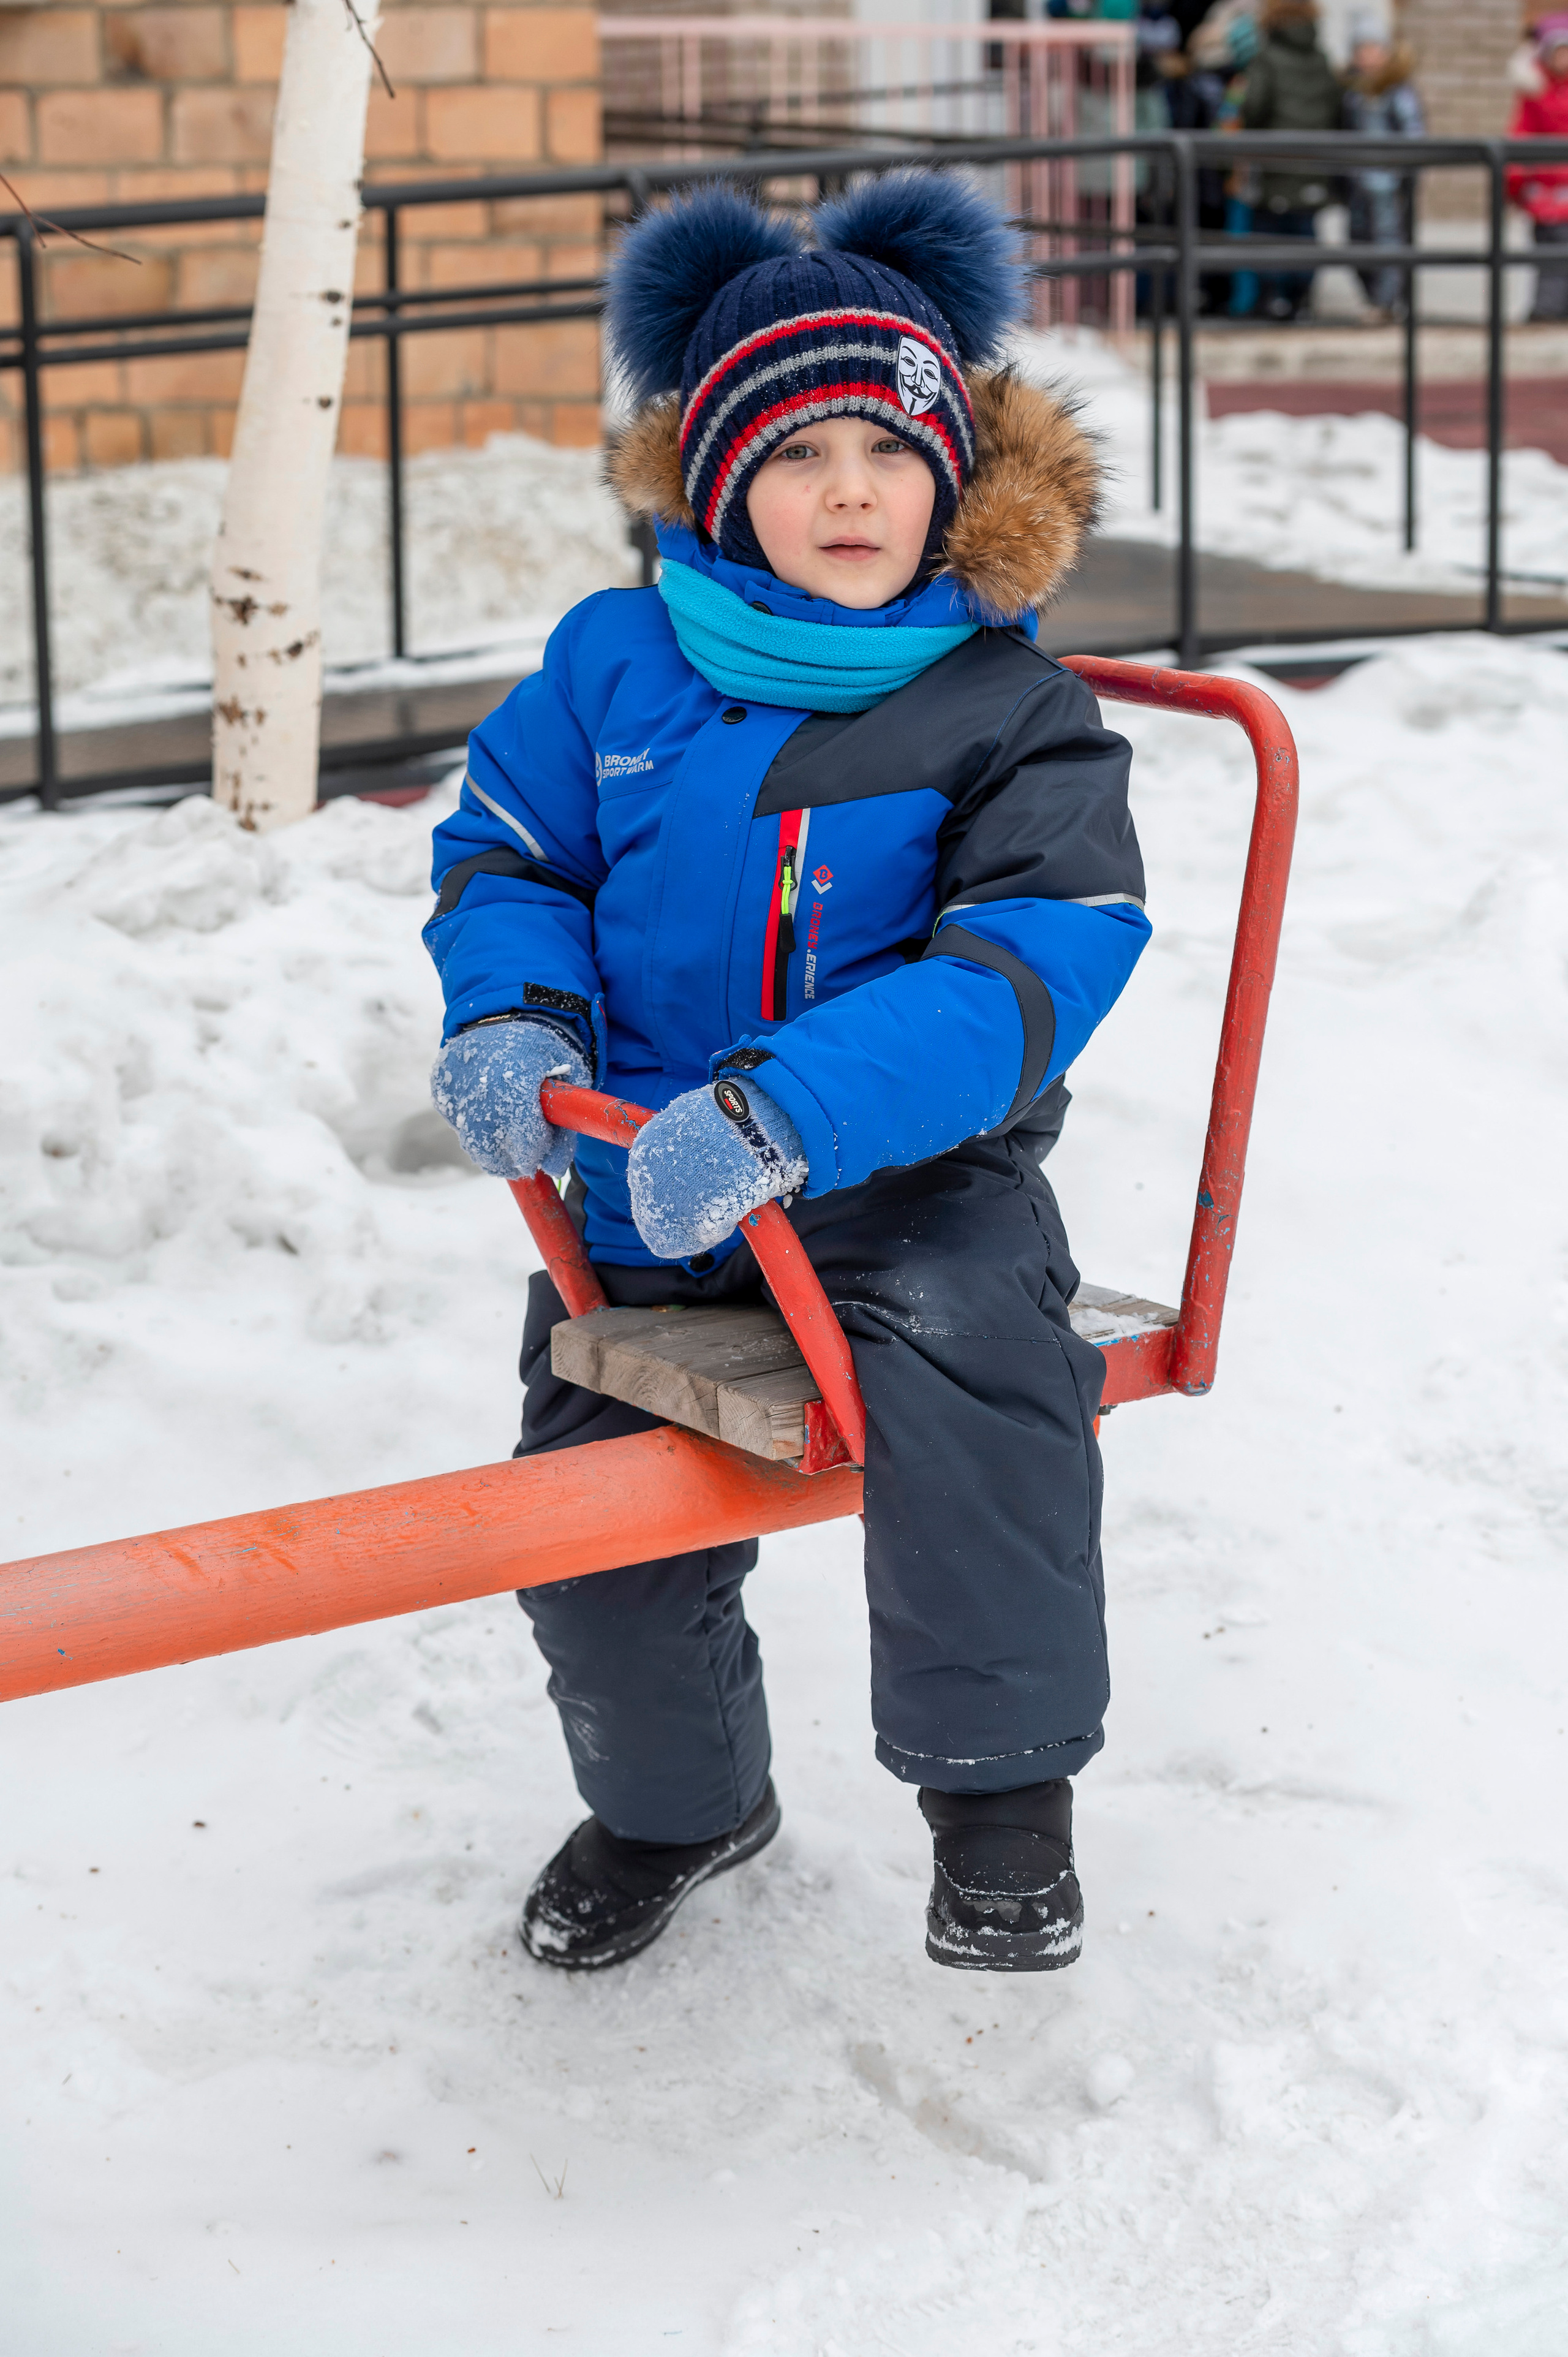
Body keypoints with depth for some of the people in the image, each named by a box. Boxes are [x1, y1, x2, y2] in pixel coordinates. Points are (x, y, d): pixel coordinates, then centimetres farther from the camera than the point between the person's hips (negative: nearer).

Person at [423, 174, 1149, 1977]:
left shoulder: (1012, 713, -11)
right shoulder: (612, 669, -2)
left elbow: (1030, 968, -23)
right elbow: (504, 849, 9)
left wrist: (782, 1114, -36)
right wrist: (512, 1019, -14)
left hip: (908, 1177, -3)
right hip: (640, 1196, 4)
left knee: (972, 1356, -34)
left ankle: (1000, 1782, -14)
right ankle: (674, 1798, 38)